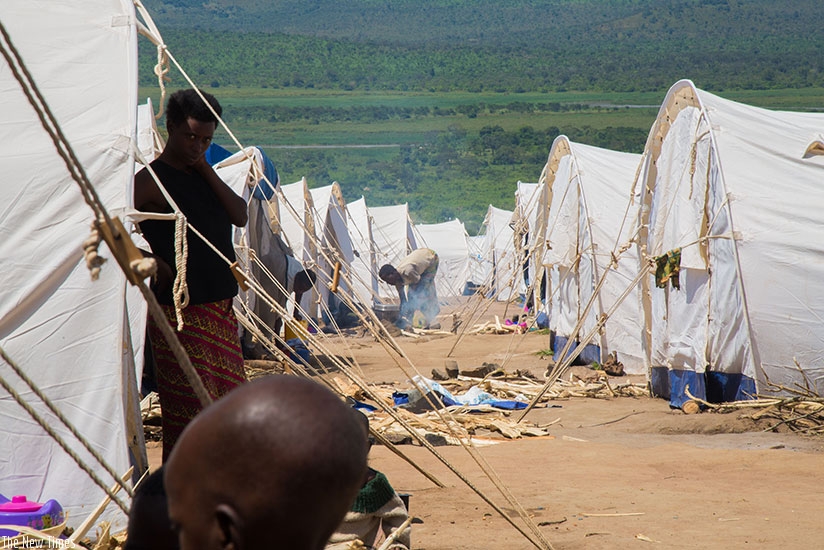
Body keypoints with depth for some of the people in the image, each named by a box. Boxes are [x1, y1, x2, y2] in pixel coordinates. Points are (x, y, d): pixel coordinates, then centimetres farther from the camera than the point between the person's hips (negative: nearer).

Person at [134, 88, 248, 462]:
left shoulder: (203, 174, 14)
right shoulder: (152, 179, -9)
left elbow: (240, 216, 3)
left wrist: (206, 171, -4)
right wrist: (154, 262, -14)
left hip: (221, 306, 8)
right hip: (179, 310, -8)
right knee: (192, 403, -6)